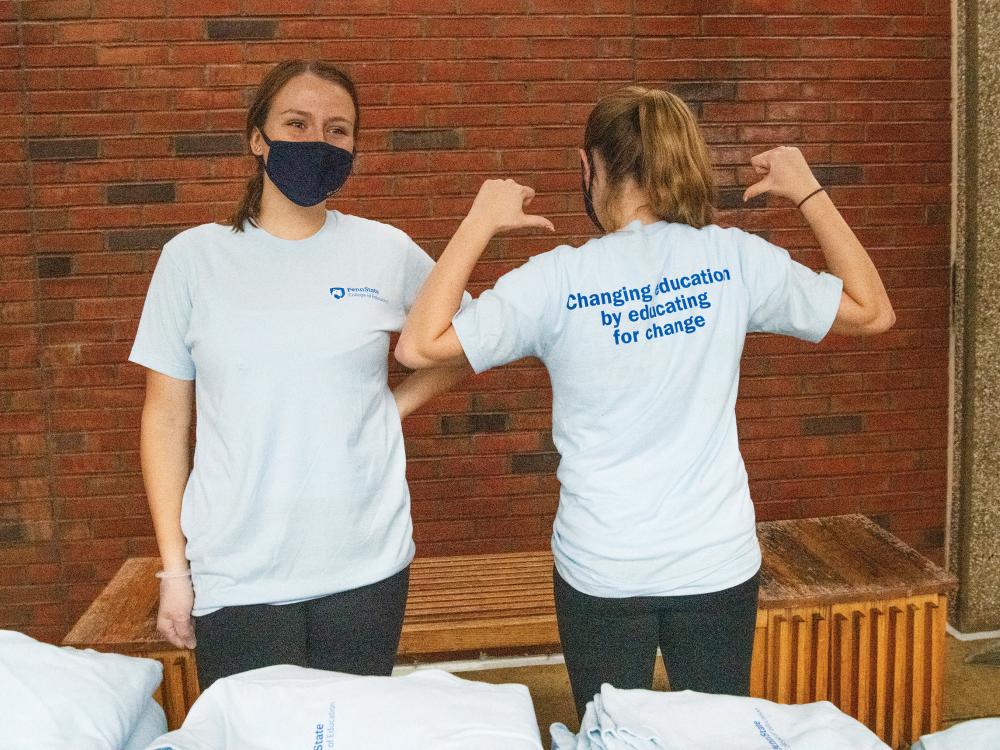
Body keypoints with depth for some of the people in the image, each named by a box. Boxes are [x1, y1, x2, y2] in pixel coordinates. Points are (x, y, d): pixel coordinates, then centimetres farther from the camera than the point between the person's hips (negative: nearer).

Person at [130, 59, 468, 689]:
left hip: (366, 568, 1)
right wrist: (174, 566, 2)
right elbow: (166, 419, 3)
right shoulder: (193, 258, -1)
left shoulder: (387, 252, 0)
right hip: (236, 578, 0)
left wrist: (397, 401, 0)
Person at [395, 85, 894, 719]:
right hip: (719, 564, 2)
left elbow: (420, 345, -14)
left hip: (600, 571, -2)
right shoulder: (736, 258, -8)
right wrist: (809, 193, 11)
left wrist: (480, 222, -6)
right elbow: (873, 310, 5)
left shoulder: (558, 279, -14)